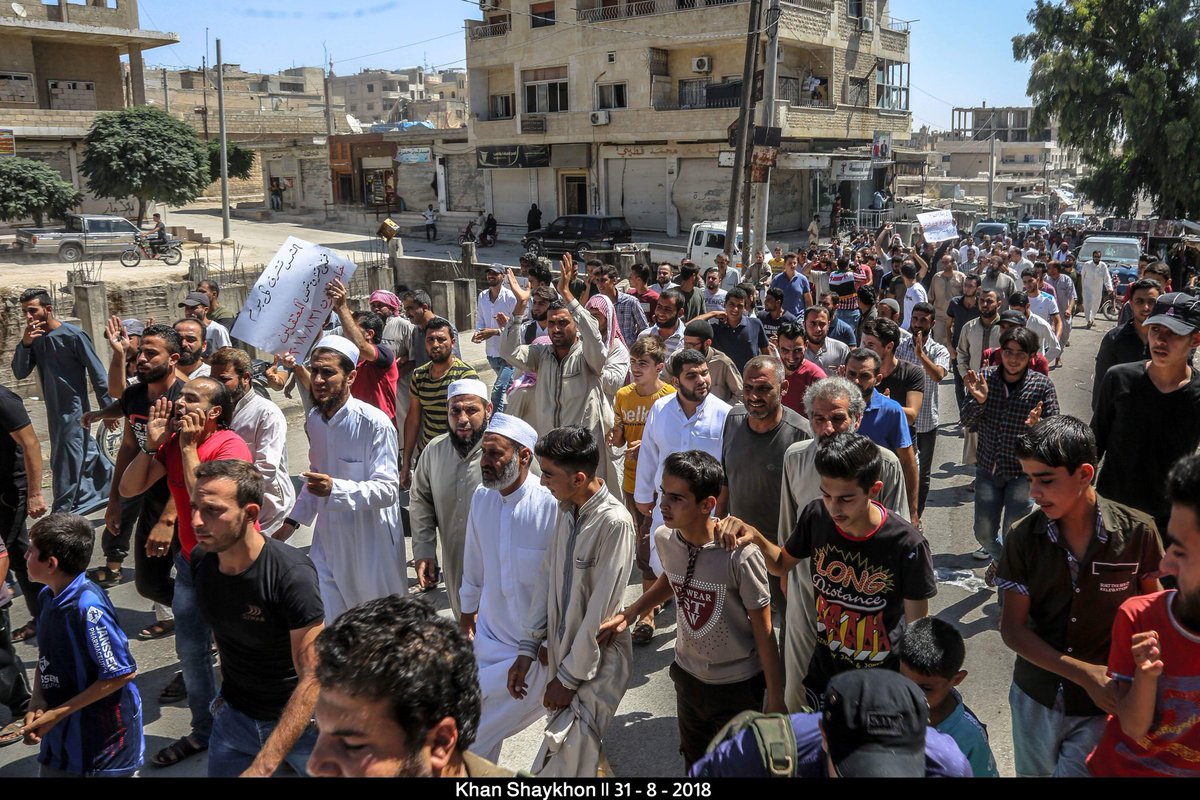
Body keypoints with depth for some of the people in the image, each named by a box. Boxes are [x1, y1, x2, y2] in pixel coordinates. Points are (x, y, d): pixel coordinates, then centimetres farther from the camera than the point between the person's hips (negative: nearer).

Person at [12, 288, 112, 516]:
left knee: (66, 464, -2)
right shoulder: (35, 338, 5)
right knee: (86, 456, 17)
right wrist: (25, 343, -16)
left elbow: (97, 372, -14)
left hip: (74, 410, -7)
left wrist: (106, 407, -13)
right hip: (54, 411, 7)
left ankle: (61, 515, 5)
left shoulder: (73, 335, -16)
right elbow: (20, 373, -2)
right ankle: (111, 490, 30)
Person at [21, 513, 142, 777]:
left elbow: (124, 673, -23)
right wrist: (36, 701, -8)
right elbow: (46, 657, 11)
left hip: (104, 735, -7)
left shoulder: (88, 608, -25)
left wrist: (58, 713, -16)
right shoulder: (48, 597, -1)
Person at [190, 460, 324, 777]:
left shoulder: (291, 575, -29)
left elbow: (313, 677, -28)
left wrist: (263, 766, -32)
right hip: (234, 715, 5)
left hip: (297, 720, -4)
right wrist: (229, 695, 16)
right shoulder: (202, 560, -10)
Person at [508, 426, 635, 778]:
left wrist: (569, 676, -13)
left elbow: (601, 610, -20)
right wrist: (528, 649, 5)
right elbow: (548, 582, 8)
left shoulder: (614, 522, -23)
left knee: (563, 764, -10)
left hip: (597, 662, -7)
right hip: (562, 652, 7)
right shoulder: (566, 510, 2)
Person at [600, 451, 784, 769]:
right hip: (688, 676, 5)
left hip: (738, 685, -5)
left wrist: (775, 700, -10)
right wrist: (628, 614, -1)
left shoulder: (740, 555, -29)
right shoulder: (664, 538, -13)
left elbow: (763, 631, -18)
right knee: (694, 765, 25)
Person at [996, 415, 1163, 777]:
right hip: (1035, 698, 2)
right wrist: (1086, 674, -20)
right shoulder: (1023, 537, -13)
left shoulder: (1137, 533, -15)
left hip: (1102, 707, -2)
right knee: (1033, 771, 20)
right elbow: (1012, 628, -11)